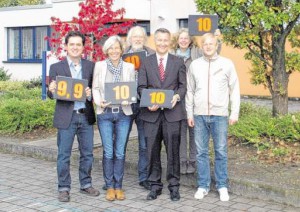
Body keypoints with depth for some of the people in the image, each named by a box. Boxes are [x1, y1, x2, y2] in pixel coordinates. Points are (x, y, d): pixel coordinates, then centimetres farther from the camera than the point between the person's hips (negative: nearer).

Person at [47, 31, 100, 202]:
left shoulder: (91, 66, 8)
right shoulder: (56, 67, 3)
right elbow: (51, 94, 2)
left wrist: (90, 93, -14)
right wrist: (52, 90, -21)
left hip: (86, 116, 2)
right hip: (66, 116, -2)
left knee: (87, 153, 10)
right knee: (64, 155, 3)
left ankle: (86, 184, 24)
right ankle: (64, 188, 13)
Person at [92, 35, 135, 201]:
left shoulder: (129, 67, 5)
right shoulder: (99, 65, 4)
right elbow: (95, 88, 6)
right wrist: (99, 102, -12)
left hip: (123, 113, 1)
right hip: (105, 113, -1)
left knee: (120, 152, 4)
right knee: (108, 152, 0)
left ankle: (118, 186, 16)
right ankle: (109, 186, 13)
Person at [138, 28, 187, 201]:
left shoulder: (178, 62, 9)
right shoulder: (146, 62, 10)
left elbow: (183, 85, 5)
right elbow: (141, 86, 5)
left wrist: (177, 96, -15)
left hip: (172, 111, -1)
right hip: (152, 112, 1)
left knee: (173, 150, 2)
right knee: (153, 151, 5)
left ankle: (174, 185, 13)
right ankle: (155, 185, 16)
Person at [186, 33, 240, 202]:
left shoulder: (227, 64, 2)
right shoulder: (195, 65, 7)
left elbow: (234, 90, 3)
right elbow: (190, 91, 11)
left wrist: (235, 113, -2)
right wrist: (189, 114, 8)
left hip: (220, 115, -2)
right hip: (199, 115, 2)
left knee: (221, 152, 3)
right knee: (201, 152, 7)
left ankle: (222, 186, 14)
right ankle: (203, 186, 16)